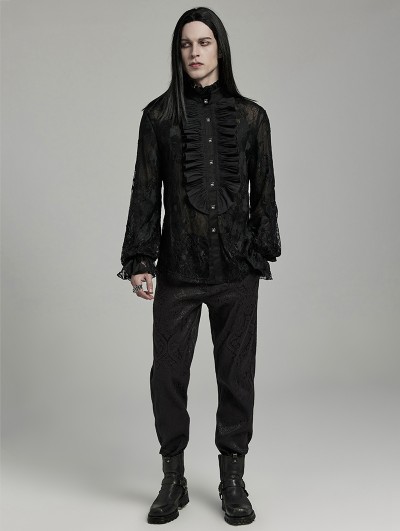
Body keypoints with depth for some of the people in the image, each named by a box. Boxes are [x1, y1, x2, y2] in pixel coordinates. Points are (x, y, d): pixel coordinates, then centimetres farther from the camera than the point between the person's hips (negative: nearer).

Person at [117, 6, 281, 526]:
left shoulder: (250, 116, 6)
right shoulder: (159, 114, 4)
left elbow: (264, 191, 9)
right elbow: (145, 192, 2)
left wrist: (263, 250, 6)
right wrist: (139, 260, -3)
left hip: (236, 268, 1)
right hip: (178, 267, 0)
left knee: (236, 373, 6)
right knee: (168, 373, 2)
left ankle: (233, 481, 23)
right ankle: (173, 480, 21)